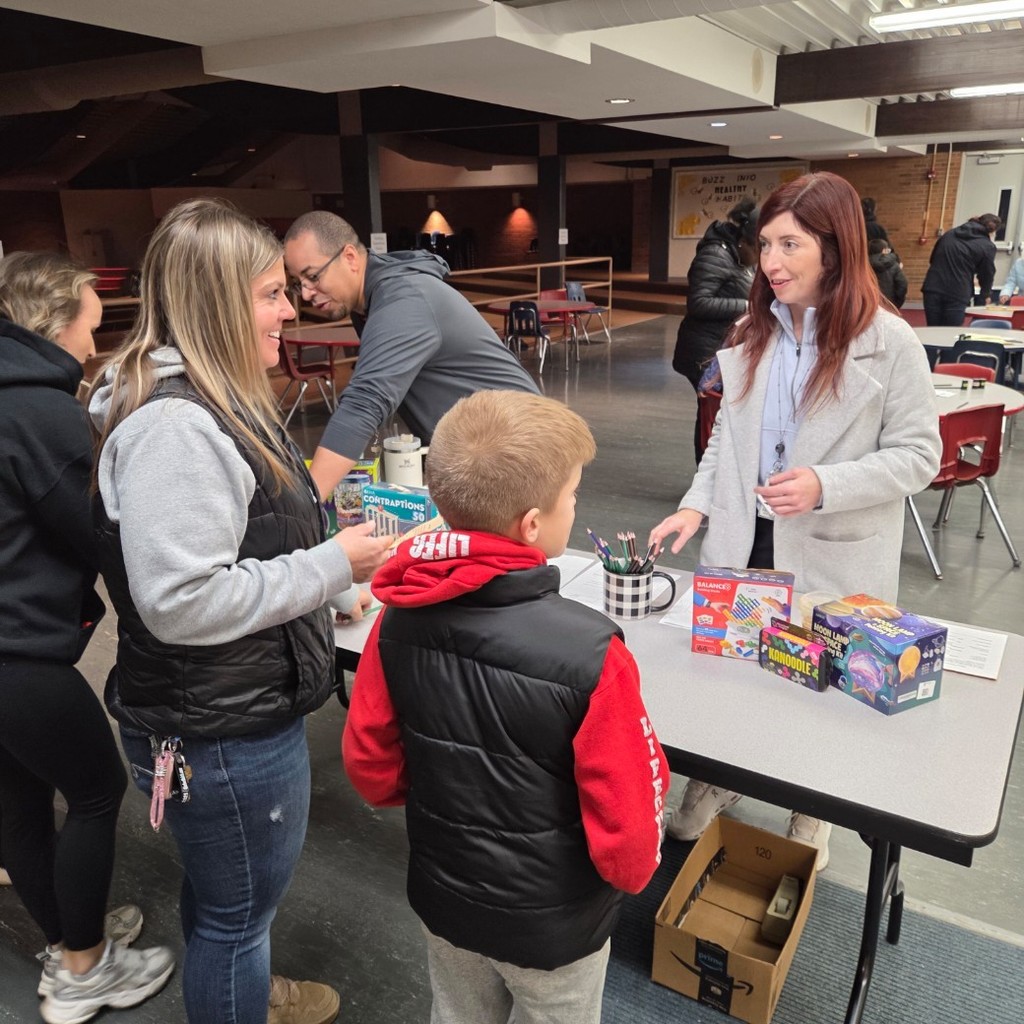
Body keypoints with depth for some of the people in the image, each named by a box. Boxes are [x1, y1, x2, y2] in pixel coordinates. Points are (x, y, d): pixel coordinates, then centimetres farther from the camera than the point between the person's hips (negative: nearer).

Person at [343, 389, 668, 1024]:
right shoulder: (590, 654, -33)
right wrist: (632, 871, -2)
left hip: (442, 898, 4)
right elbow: (628, 833, -24)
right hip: (553, 924, -3)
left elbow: (370, 765, -6)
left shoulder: (401, 620, -19)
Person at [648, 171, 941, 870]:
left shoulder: (888, 342, -11)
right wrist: (698, 503, -4)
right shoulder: (755, 333, 4)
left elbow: (918, 455, -10)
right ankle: (712, 787, 41)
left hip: (833, 561, -4)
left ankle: (812, 818, 40)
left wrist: (825, 486, -23)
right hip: (744, 546, 4)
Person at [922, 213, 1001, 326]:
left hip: (932, 289, 4)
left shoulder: (950, 234, 19)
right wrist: (985, 295, 30)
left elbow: (932, 260, 24)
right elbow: (987, 275, 12)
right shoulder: (987, 246, 4)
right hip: (957, 295, -4)